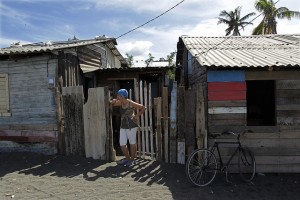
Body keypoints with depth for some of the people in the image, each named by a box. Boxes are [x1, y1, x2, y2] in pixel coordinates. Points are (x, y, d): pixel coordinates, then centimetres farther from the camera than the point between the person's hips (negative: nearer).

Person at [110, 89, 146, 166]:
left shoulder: (131, 103, -14)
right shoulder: (120, 103, 2)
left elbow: (143, 108, -8)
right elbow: (112, 104, 14)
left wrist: (137, 116, -10)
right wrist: (113, 101, -8)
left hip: (131, 126, -6)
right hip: (123, 126, 6)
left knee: (132, 143, 8)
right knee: (122, 144, 8)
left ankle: (132, 160, 22)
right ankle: (127, 158, 28)